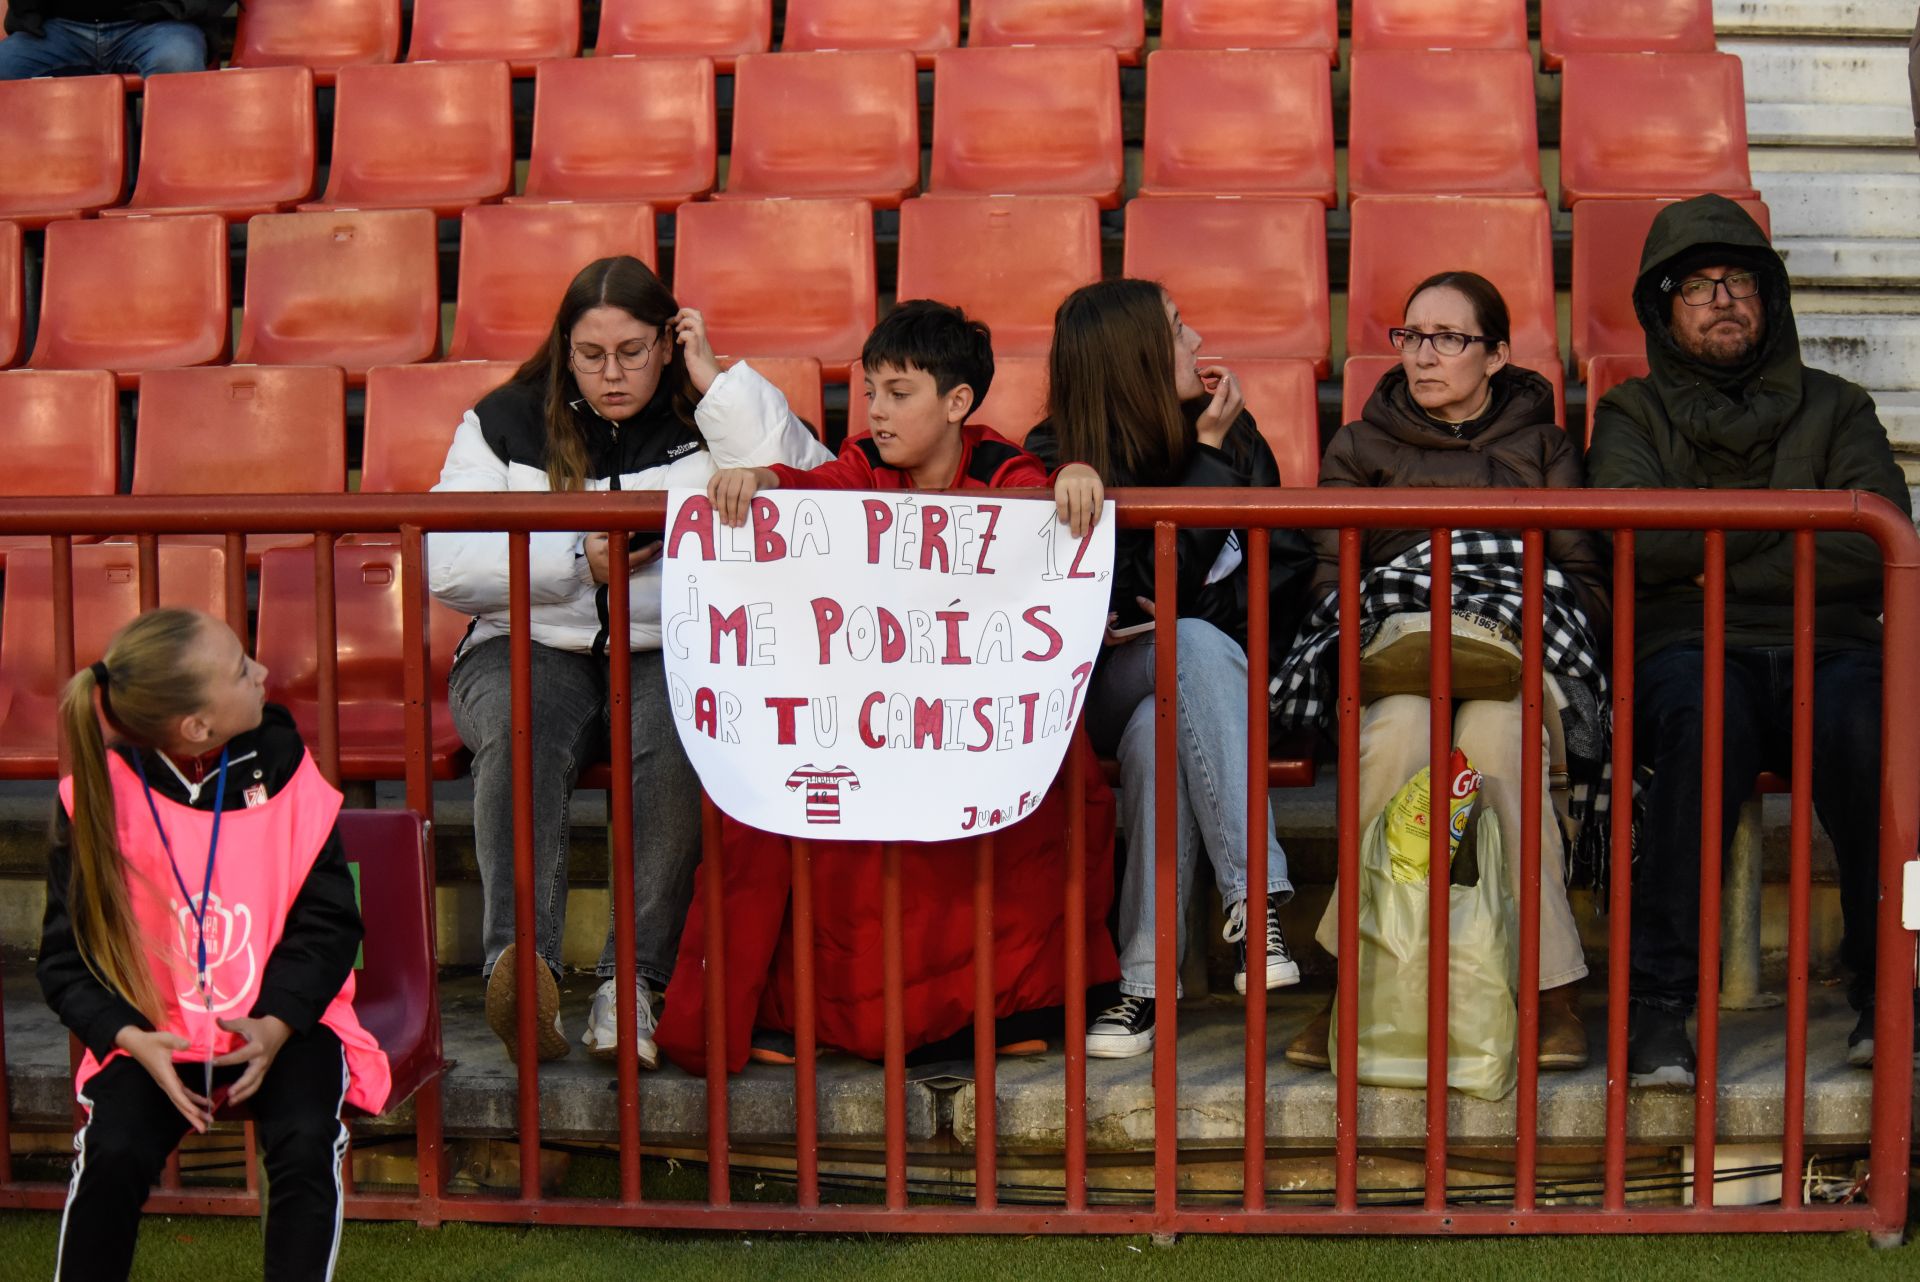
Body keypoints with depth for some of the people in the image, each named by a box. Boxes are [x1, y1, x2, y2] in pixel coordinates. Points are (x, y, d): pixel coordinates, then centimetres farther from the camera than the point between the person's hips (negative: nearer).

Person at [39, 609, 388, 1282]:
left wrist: (276, 1025, -17)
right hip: (156, 1031, -1)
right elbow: (67, 956, -3)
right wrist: (131, 1039, -19)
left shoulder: (285, 777, -6)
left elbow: (327, 922, -1)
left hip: (279, 1021, 1)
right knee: (114, 1151, -26)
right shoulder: (98, 801, -10)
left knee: (304, 1143, -27)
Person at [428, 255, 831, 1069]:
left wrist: (715, 380, -6)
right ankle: (520, 963, -50)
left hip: (674, 652, 0)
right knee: (521, 735, -34)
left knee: (679, 737, -35)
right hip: (530, 650, 1)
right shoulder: (506, 423, 12)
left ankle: (634, 977, -40)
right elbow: (447, 567, 1)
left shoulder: (707, 419, 10)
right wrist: (578, 560, -9)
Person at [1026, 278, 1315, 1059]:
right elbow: (1162, 585, -17)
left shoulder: (1230, 433, 5)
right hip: (1102, 685, -3)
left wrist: (1205, 609, -10)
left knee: (1161, 736, -35)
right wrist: (1210, 454, -14)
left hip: (1220, 670, 3)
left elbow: (1282, 562, 9)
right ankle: (1255, 894, -45)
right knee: (1196, 645, -37)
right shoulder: (1055, 463, -8)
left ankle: (1145, 981, -39)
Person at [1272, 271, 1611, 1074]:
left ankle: (1550, 988, -35)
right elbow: (1331, 580, 14)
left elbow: (1587, 583, 13)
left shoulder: (1542, 446, 23)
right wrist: (1398, 630, -8)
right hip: (1392, 645, 1)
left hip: (1519, 649, 0)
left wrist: (1516, 629, -8)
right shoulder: (1360, 449, 24)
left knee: (1494, 735, -38)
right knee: (1398, 731, -37)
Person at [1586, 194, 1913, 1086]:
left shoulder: (1833, 408, 21)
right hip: (1688, 650, -1)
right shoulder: (1632, 415, 19)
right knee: (1705, 711, -38)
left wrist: (1723, 562, -3)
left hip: (1824, 645, 1)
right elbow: (1634, 538, -3)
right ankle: (1659, 1002, -35)